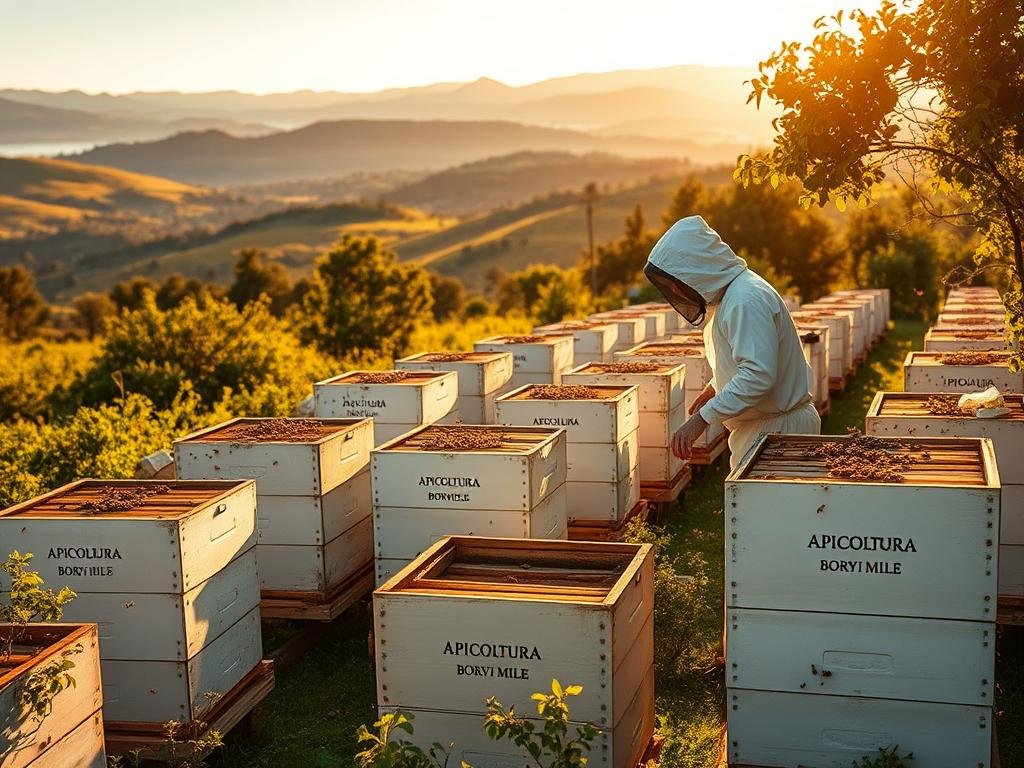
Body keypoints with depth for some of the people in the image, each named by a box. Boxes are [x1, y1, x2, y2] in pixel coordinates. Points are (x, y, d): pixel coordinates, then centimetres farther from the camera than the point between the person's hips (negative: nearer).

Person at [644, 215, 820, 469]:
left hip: (777, 428, -10)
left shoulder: (747, 301, -23)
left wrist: (702, 419, -30)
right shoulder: (727, 293, 10)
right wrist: (713, 390, 19)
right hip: (757, 427, 10)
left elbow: (758, 375, -30)